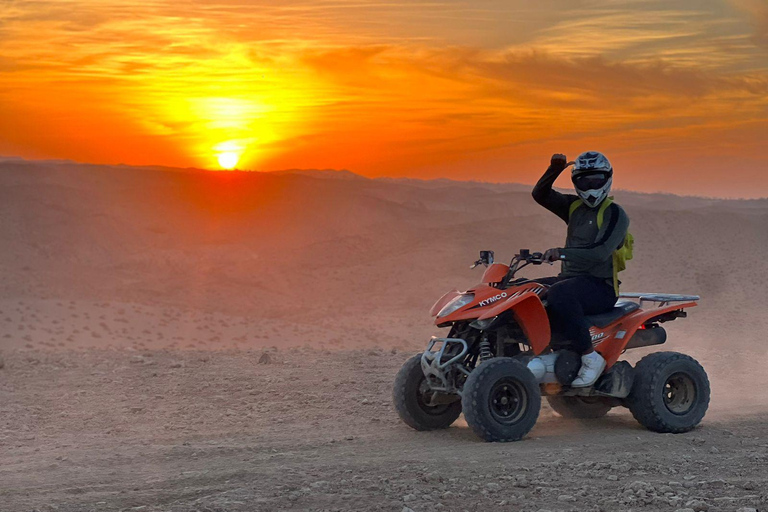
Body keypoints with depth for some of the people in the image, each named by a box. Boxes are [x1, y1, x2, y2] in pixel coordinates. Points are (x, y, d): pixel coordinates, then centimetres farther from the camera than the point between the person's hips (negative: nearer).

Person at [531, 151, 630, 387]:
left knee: (558, 295, -38)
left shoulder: (615, 214, -7)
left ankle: (590, 357, -30)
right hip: (569, 278, 8)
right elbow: (540, 194, 10)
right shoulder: (574, 207, 16)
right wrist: (555, 169, -5)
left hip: (600, 286, -8)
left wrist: (563, 253, -32)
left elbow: (600, 253, -21)